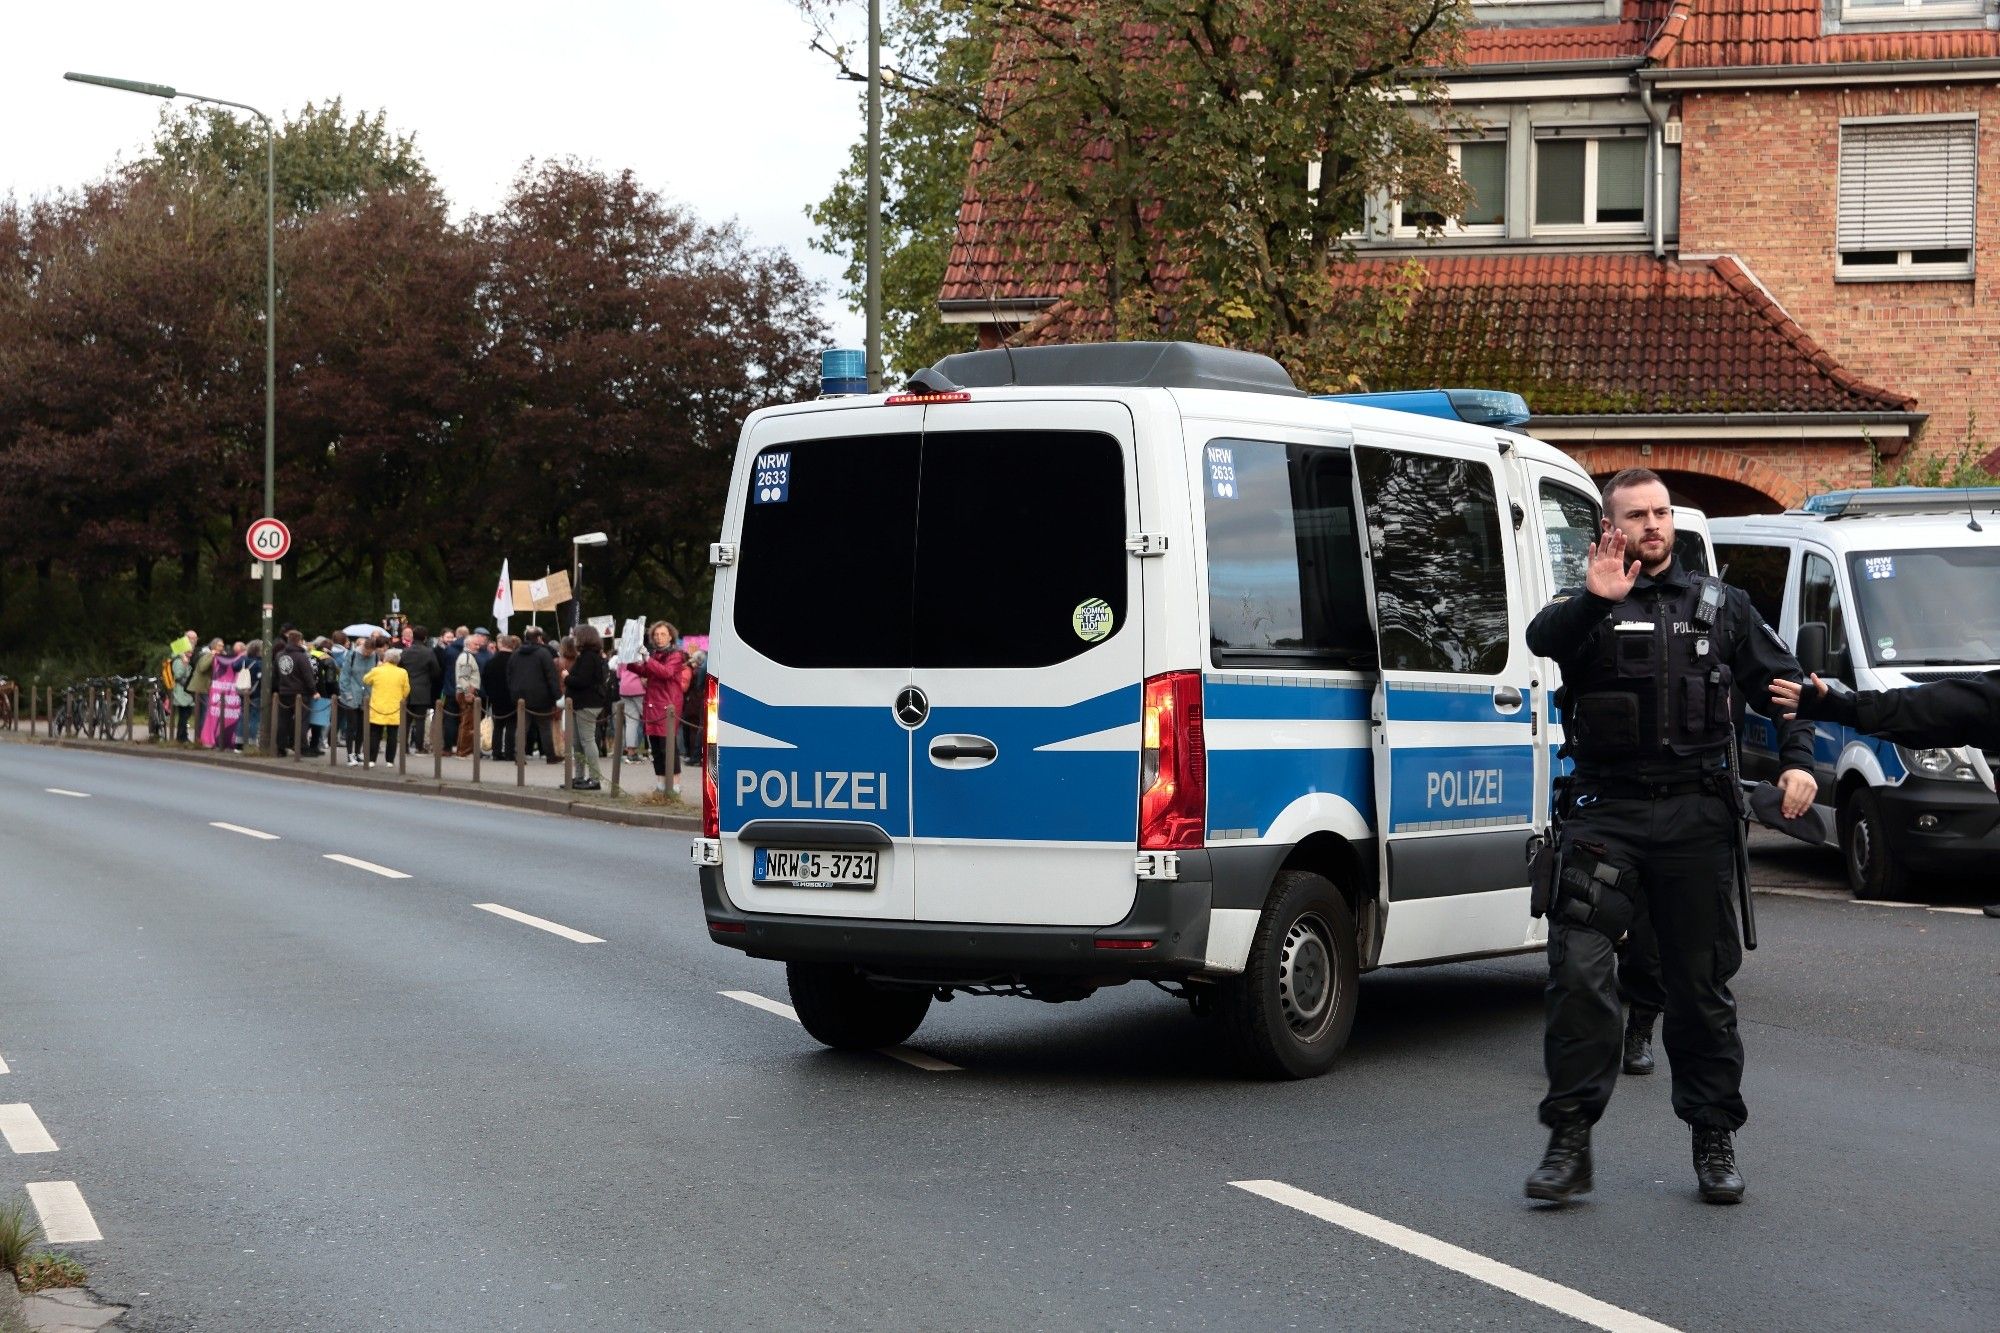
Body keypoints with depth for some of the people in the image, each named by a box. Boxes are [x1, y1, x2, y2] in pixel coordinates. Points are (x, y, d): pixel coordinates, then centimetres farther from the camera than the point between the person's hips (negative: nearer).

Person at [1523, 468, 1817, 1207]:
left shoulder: (1720, 605, 14)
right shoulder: (1588, 607, 6)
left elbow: (1780, 681, 15)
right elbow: (1542, 638, -16)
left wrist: (1797, 758, -1)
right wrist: (1594, 600, -34)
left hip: (1697, 818, 2)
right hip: (1606, 813, -2)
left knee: (1701, 982, 7)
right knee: (1578, 971, -13)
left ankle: (1715, 1141, 18)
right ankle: (1570, 1140, -7)